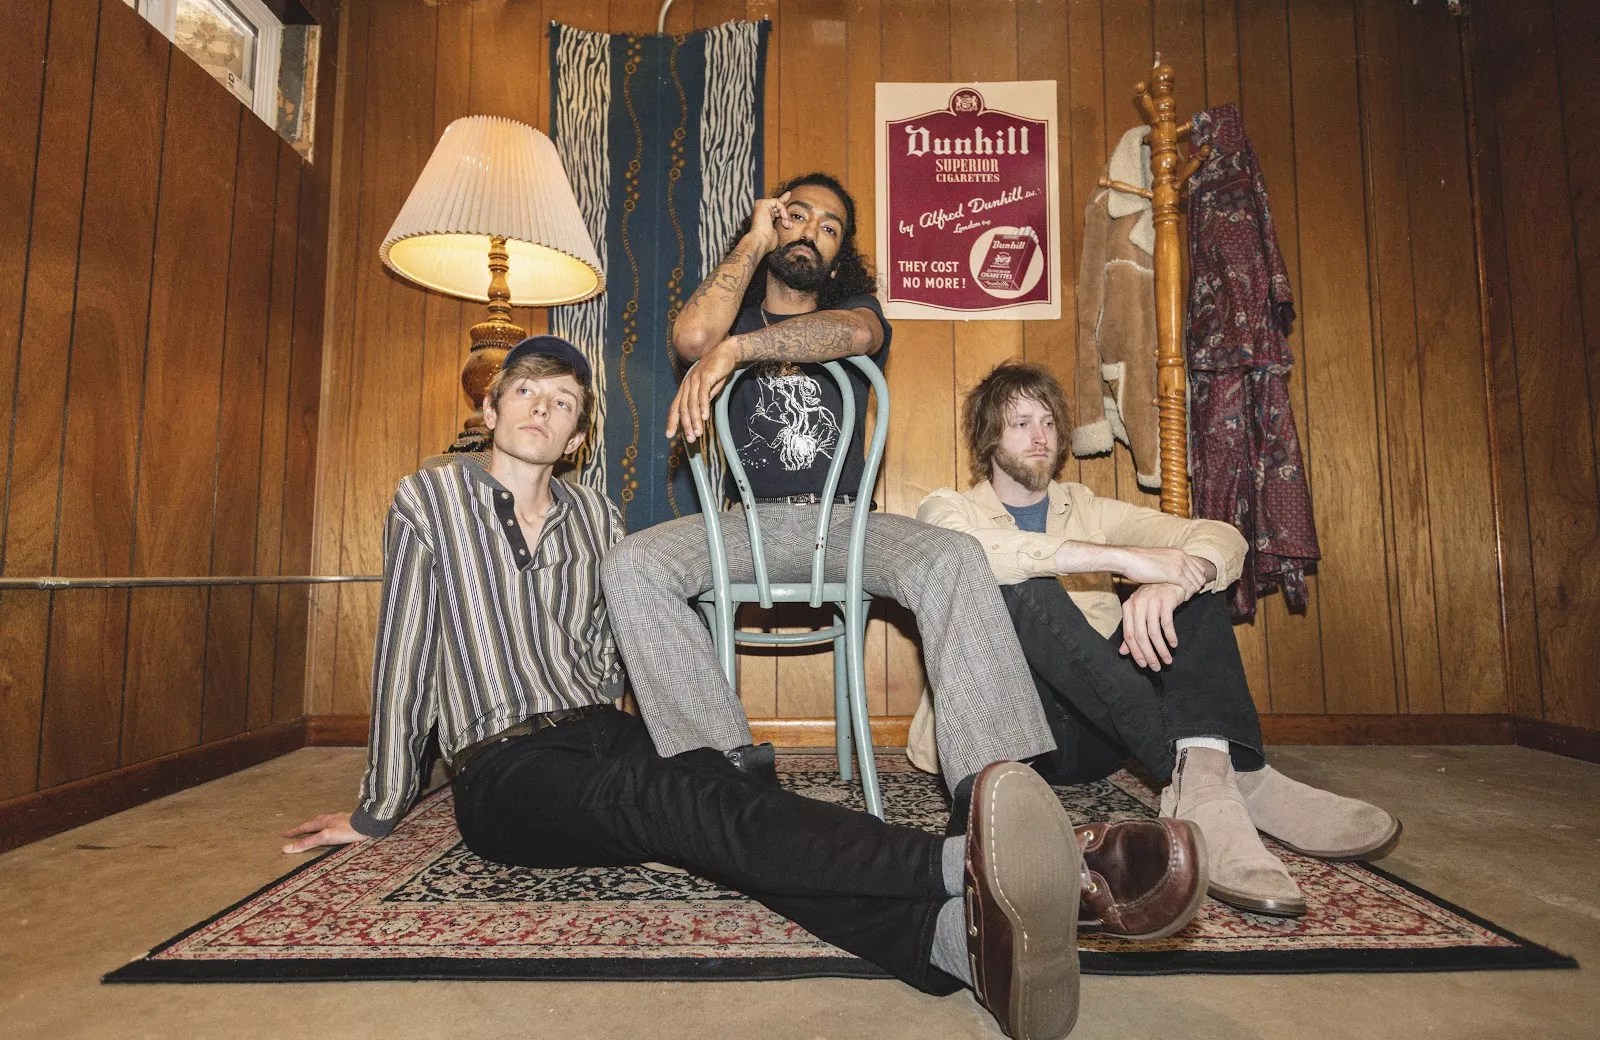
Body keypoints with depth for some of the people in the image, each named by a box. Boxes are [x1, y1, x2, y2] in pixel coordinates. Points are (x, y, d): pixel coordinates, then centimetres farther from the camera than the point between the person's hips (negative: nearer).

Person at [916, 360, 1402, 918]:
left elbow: (1222, 538, 3)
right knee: (1021, 588, -29)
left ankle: (1204, 768, -32)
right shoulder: (948, 509, 6)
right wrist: (1121, 556, -27)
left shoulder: (1086, 508, 18)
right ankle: (1218, 773, -35)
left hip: (1100, 734, 4)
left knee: (1190, 577, -9)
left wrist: (1167, 583, -20)